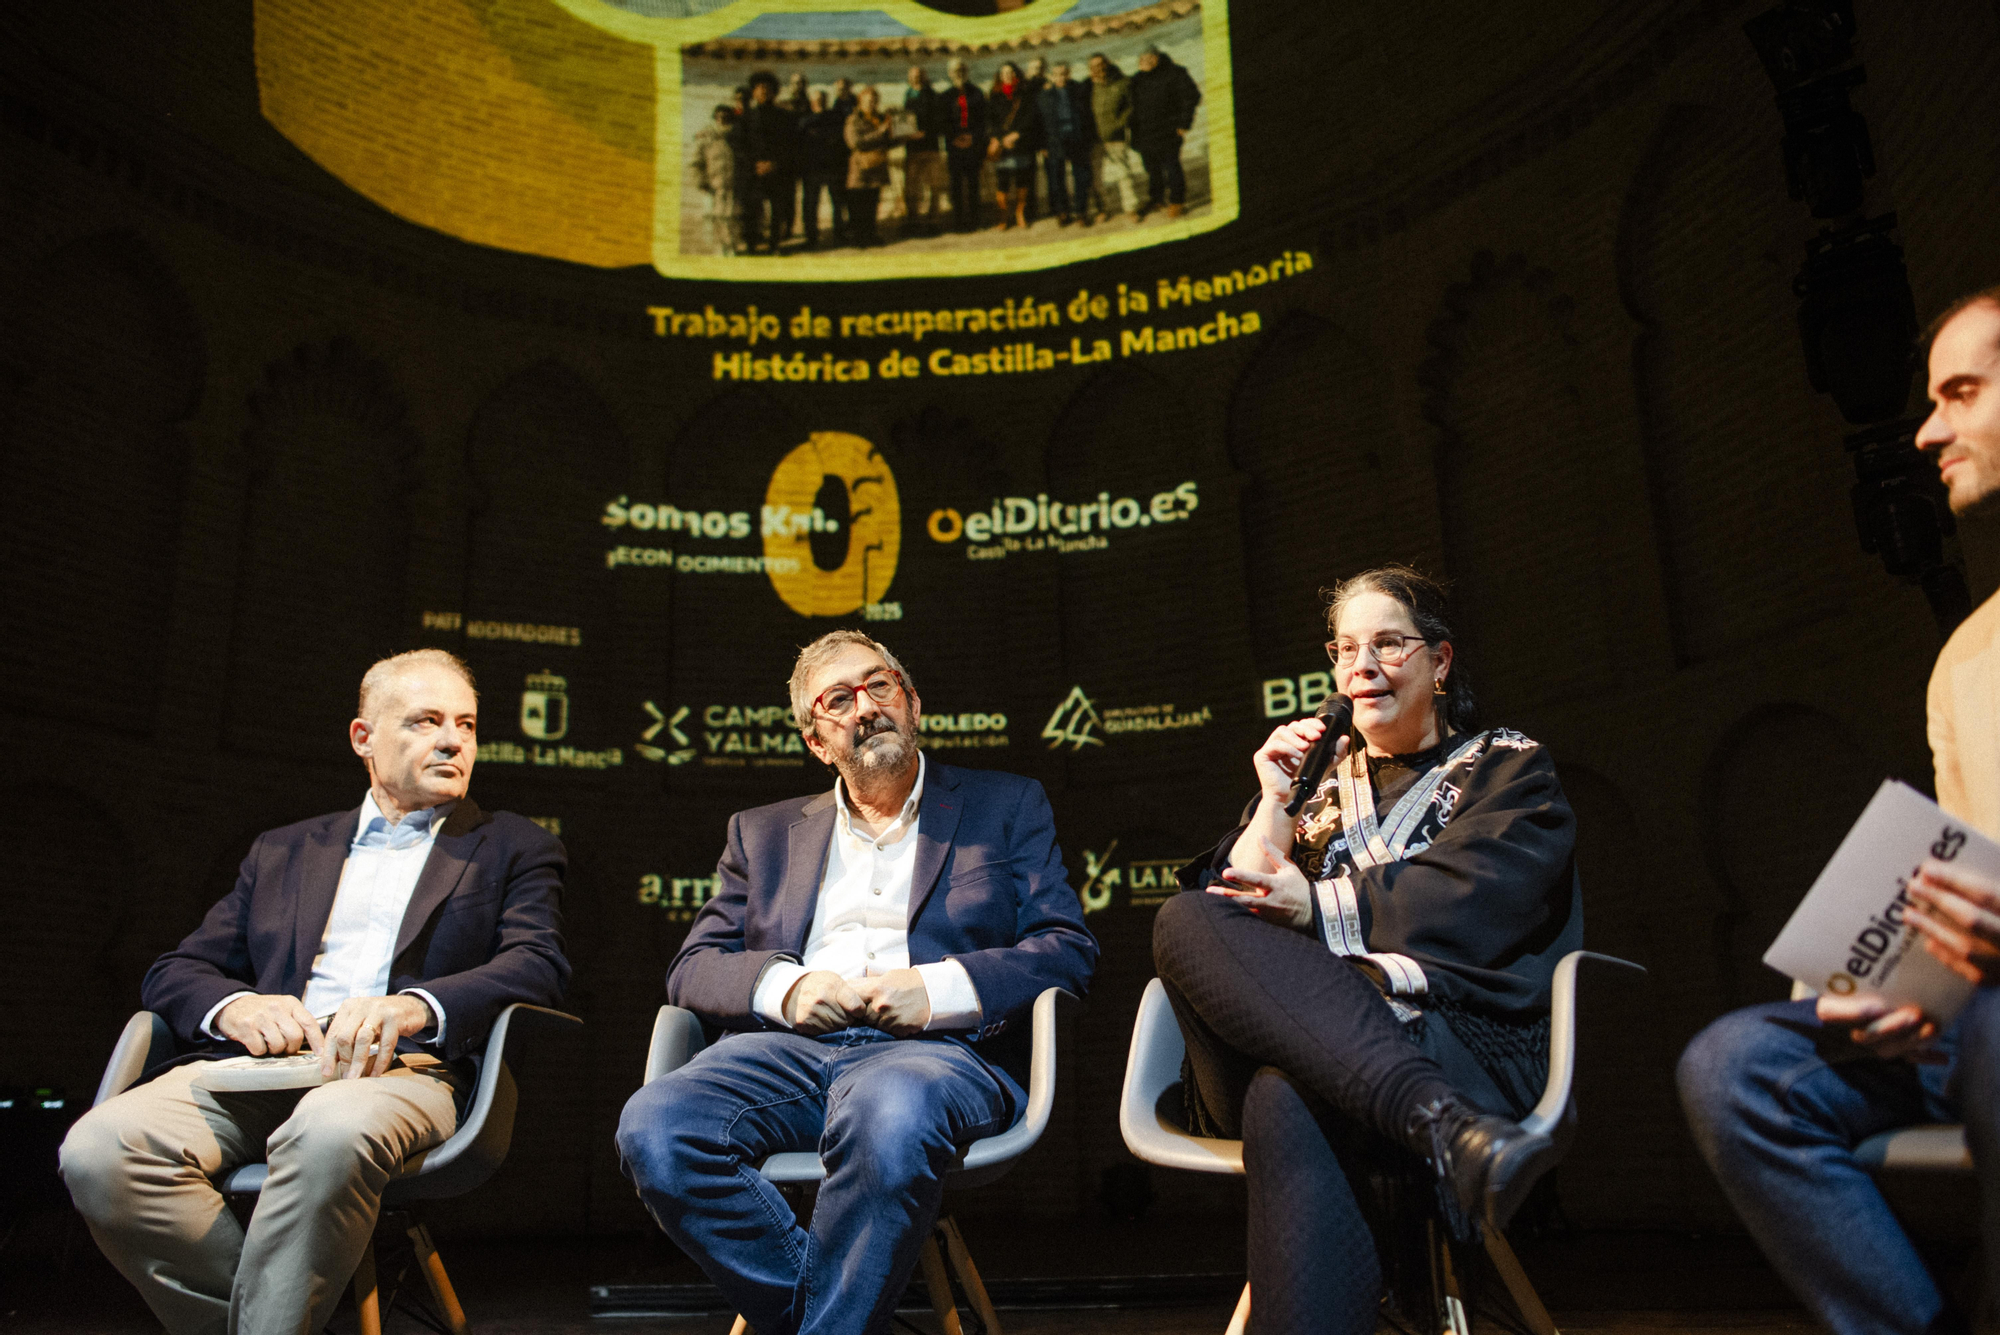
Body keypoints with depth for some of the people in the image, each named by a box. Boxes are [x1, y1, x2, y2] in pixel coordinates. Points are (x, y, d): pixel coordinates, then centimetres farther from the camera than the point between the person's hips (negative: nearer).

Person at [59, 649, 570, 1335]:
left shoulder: (513, 847, 17)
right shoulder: (284, 851, 27)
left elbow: (538, 965, 0)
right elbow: (174, 971, 21)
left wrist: (414, 1005, -19)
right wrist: (233, 1006, -5)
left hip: (400, 1066, -3)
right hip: (263, 1065, 4)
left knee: (332, 1131, -38)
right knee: (100, 1148, -25)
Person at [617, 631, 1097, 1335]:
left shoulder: (1006, 806, 18)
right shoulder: (762, 833, 25)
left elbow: (1070, 950, 7)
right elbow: (691, 968, 17)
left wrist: (941, 989, -10)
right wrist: (782, 986, -5)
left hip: (937, 1047, -3)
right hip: (789, 1044, 3)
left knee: (890, 1113, -39)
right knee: (652, 1127, -28)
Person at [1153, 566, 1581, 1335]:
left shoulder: (1507, 769, 20)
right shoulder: (1317, 777, 30)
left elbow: (1465, 902, -1)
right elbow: (1228, 899, 16)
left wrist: (1321, 906, -4)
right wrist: (1273, 806, 5)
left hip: (1454, 1051, -3)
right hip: (1295, 1037, 3)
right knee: (1185, 920, -33)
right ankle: (1444, 1126, -46)